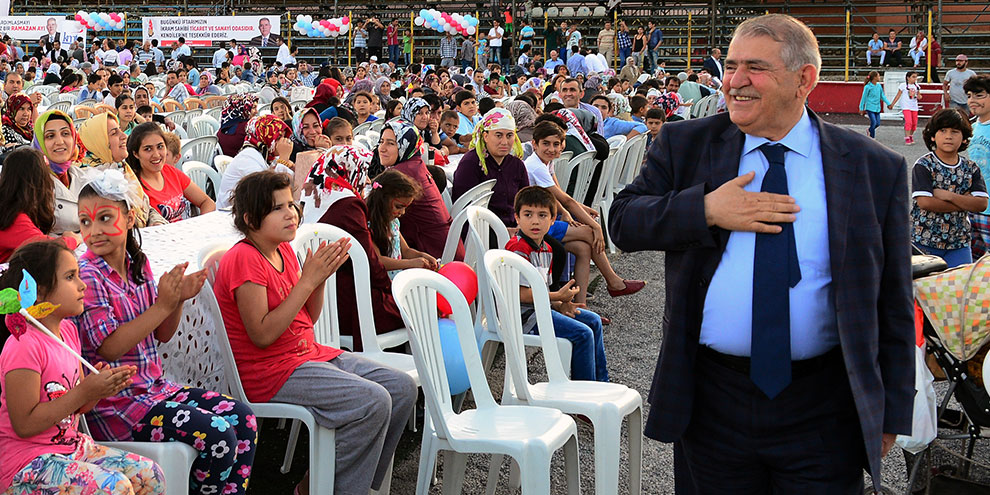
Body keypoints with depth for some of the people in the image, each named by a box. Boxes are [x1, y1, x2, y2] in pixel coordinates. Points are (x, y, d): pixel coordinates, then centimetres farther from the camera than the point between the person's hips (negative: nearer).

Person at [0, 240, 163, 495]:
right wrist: (85, 391, -23)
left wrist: (101, 386, -8)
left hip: (72, 444, 8)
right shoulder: (24, 345, -20)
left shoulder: (68, 330, 7)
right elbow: (24, 424, -22)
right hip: (28, 463, -8)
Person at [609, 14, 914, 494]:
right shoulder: (686, 145, 4)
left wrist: (891, 412, 3)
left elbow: (892, 304, 2)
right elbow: (623, 221, 0)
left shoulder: (876, 169, -1)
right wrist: (706, 210, -15)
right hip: (710, 397, 2)